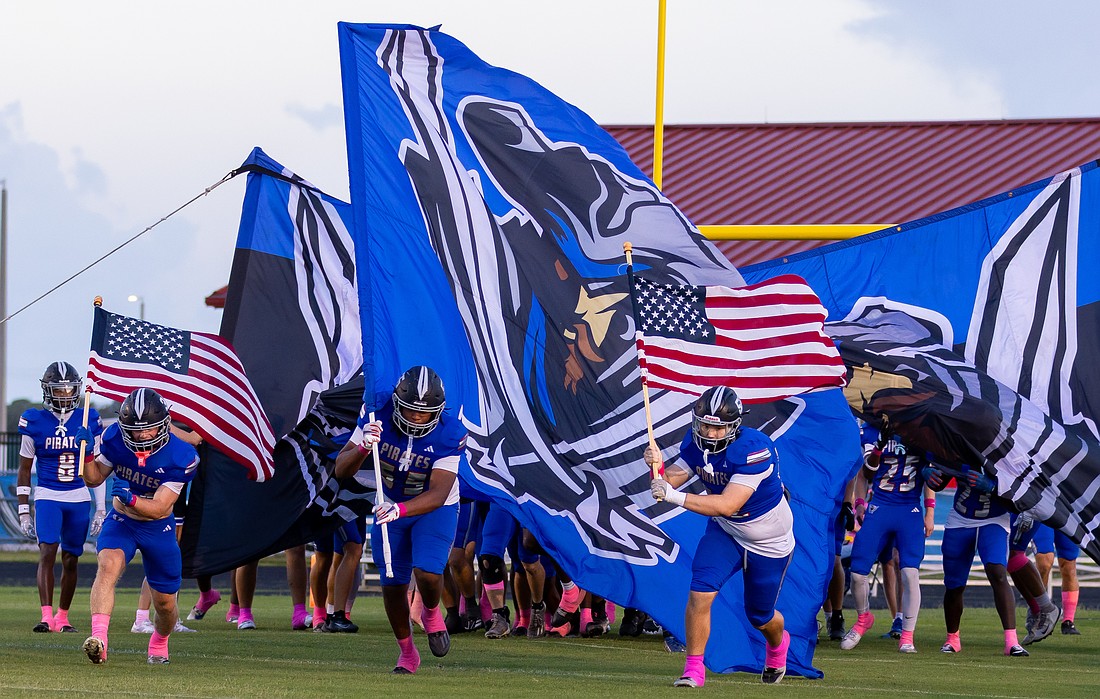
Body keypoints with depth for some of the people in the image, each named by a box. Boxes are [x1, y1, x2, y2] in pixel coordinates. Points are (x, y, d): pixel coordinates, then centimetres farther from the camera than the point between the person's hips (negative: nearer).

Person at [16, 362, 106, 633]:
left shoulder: (88, 420, 2)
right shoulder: (34, 421, -2)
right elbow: (24, 470, 4)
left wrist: (101, 509, 5)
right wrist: (23, 511, 0)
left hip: (79, 499, 2)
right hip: (47, 497, -2)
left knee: (70, 560, 7)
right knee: (47, 554, -17)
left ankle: (62, 617, 21)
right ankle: (47, 617, -22)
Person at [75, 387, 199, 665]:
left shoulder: (180, 457, -24)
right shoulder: (115, 439, -16)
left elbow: (159, 508, -26)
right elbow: (96, 478, 0)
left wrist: (130, 498, -44)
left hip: (159, 527, 0)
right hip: (121, 520, 0)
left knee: (165, 603, 10)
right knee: (108, 565, -31)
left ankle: (160, 642, 45)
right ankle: (98, 639, -45)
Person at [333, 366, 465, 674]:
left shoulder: (449, 435, -28)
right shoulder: (377, 418, -21)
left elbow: (438, 494, -33)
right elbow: (341, 470, -19)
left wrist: (399, 509, -50)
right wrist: (364, 447, -40)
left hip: (435, 510, -3)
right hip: (390, 507, 3)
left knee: (427, 572, -25)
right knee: (392, 585, 1)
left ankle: (431, 614, 11)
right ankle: (407, 653, 25)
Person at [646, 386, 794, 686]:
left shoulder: (755, 449, -35)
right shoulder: (696, 441, -14)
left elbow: (728, 504, -40)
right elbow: (671, 480, -10)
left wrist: (675, 496, -46)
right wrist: (658, 467, -34)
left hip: (769, 543, -4)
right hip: (724, 531, 4)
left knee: (759, 615, 13)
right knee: (700, 591, -19)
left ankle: (778, 643, 49)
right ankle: (693, 668, -8)